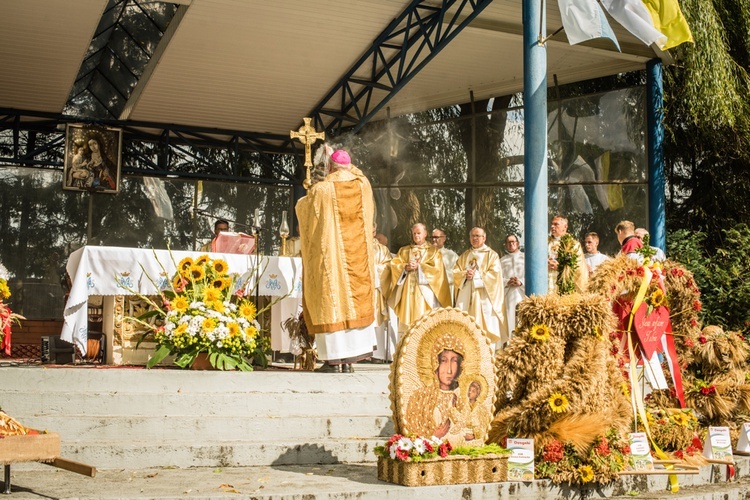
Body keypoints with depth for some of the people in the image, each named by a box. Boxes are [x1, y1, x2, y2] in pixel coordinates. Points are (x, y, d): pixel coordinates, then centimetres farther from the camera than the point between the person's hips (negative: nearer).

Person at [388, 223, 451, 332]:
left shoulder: (434, 251, 11)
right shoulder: (404, 250, 20)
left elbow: (436, 268, -3)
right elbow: (394, 264, 8)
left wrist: (418, 266, -10)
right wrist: (405, 267, -11)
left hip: (424, 291, -3)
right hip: (407, 290, 3)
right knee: (408, 317, -5)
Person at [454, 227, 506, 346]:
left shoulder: (491, 255, 6)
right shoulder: (464, 256, 20)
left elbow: (495, 274, -6)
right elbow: (456, 272, 13)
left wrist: (477, 275, -11)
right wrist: (465, 274, -7)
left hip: (483, 295, -4)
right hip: (466, 295, 4)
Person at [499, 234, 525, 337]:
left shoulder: (525, 257, 9)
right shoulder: (502, 261, 16)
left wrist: (521, 282, -13)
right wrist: (507, 282, -11)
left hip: (523, 294, -1)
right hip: (508, 295, 1)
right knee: (510, 321, -4)